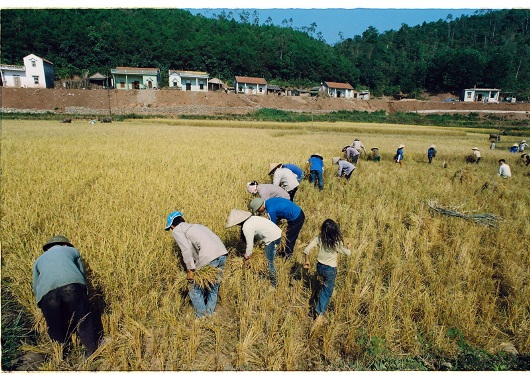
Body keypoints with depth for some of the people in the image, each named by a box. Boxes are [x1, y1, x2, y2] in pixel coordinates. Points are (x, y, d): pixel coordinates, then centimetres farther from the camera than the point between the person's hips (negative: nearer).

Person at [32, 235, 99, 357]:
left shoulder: (39, 259, 39)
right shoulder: (72, 251, 35)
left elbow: (36, 289, 40)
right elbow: (82, 274, 33)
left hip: (46, 291, 2)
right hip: (72, 284, -2)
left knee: (57, 330, 17)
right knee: (85, 324, 8)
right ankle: (93, 355, 8)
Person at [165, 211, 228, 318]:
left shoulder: (177, 230, 12)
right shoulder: (196, 226, 32)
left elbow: (186, 249, -5)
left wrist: (190, 270, -1)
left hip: (209, 257, -7)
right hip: (223, 253, 7)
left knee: (196, 290, 15)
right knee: (213, 288, 25)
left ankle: (201, 318, 25)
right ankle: (210, 315, 33)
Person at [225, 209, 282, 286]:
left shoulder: (246, 227, -20)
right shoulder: (250, 219, 7)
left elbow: (249, 245, -13)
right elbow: (252, 240, 15)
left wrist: (246, 258, 3)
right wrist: (247, 255, 18)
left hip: (273, 238, -10)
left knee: (269, 263, 0)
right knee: (269, 261, 20)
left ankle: (273, 284, 10)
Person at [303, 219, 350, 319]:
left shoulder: (319, 239, -16)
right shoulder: (337, 243, -23)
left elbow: (306, 250, -15)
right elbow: (348, 253, -8)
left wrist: (307, 261, 2)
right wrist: (348, 248, 14)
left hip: (319, 267, 4)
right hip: (330, 270, -4)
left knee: (327, 286, 32)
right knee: (327, 291, 10)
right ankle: (319, 312, 8)